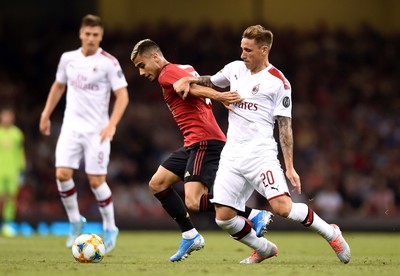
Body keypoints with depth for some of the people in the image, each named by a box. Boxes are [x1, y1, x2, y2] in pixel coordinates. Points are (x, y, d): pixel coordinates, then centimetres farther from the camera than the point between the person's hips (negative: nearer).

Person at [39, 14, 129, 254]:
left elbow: (122, 95, -11)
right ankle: (75, 221, 12)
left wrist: (112, 125, -22)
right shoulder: (68, 58, 6)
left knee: (96, 180, -6)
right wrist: (46, 114, 20)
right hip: (71, 127, 4)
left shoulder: (109, 63, -8)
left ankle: (110, 228, 13)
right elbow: (58, 86, 22)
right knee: (62, 174, -9)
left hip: (97, 130, -4)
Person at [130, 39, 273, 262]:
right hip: (194, 144, 10)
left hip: (205, 142, -10)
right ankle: (190, 236, 15)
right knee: (157, 184, 12)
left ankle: (255, 215, -13)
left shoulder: (167, 74, -7)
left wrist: (218, 97, -40)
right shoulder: (184, 70, 24)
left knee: (193, 203, -20)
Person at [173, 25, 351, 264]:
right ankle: (264, 249, 21)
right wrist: (188, 80, 11)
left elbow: (285, 125, -7)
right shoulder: (236, 69, 12)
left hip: (260, 153, -6)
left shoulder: (278, 82, -5)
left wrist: (289, 167, -11)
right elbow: (211, 82, 32)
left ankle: (331, 233, 2)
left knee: (282, 207, -22)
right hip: (232, 155, 6)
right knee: (223, 217, -4)